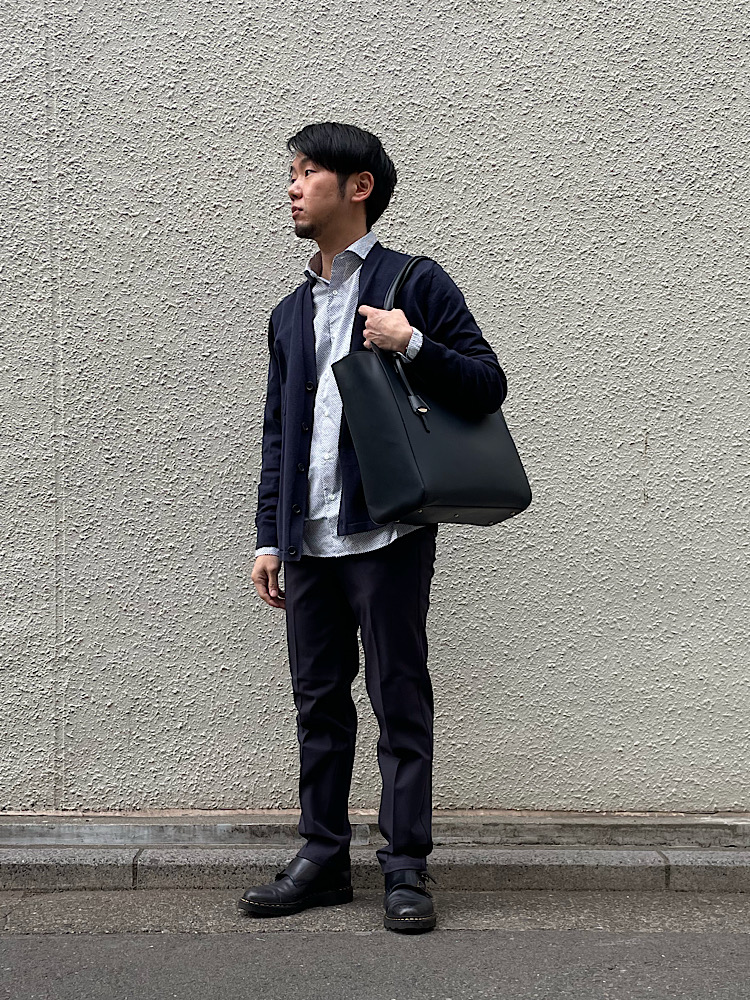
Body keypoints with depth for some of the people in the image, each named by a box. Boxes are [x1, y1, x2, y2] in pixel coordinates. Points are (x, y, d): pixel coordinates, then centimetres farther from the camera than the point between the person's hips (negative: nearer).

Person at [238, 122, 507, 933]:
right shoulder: (289, 314, 19)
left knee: (401, 705, 0)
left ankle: (406, 868, 10)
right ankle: (322, 860, 22)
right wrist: (268, 537, 14)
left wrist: (413, 345, -17)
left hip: (387, 536, -6)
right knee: (318, 704, 11)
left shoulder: (414, 283, 1)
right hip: (309, 543, 6)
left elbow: (488, 386, -3)